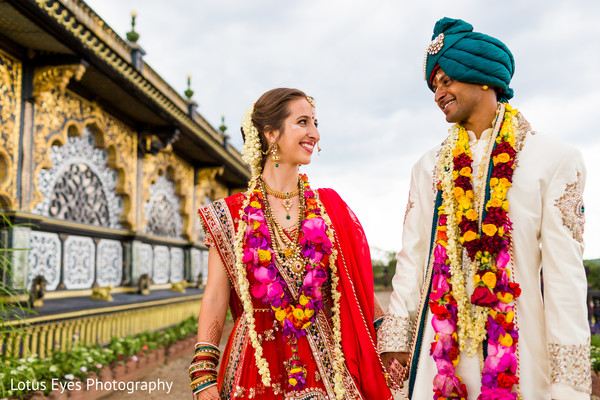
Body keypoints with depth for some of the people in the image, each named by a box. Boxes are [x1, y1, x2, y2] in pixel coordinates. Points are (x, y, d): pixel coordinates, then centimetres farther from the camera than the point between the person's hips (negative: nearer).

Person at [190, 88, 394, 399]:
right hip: (256, 363, -2)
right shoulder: (232, 214, -1)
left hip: (325, 363, 2)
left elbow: (358, 287, 6)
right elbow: (215, 298, -4)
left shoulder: (329, 207, 5)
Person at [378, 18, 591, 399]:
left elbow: (565, 273, -8)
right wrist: (396, 338, 2)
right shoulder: (429, 167, 9)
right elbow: (411, 259, 7)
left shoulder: (555, 160, -3)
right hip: (439, 343, 3)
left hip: (521, 348, -3)